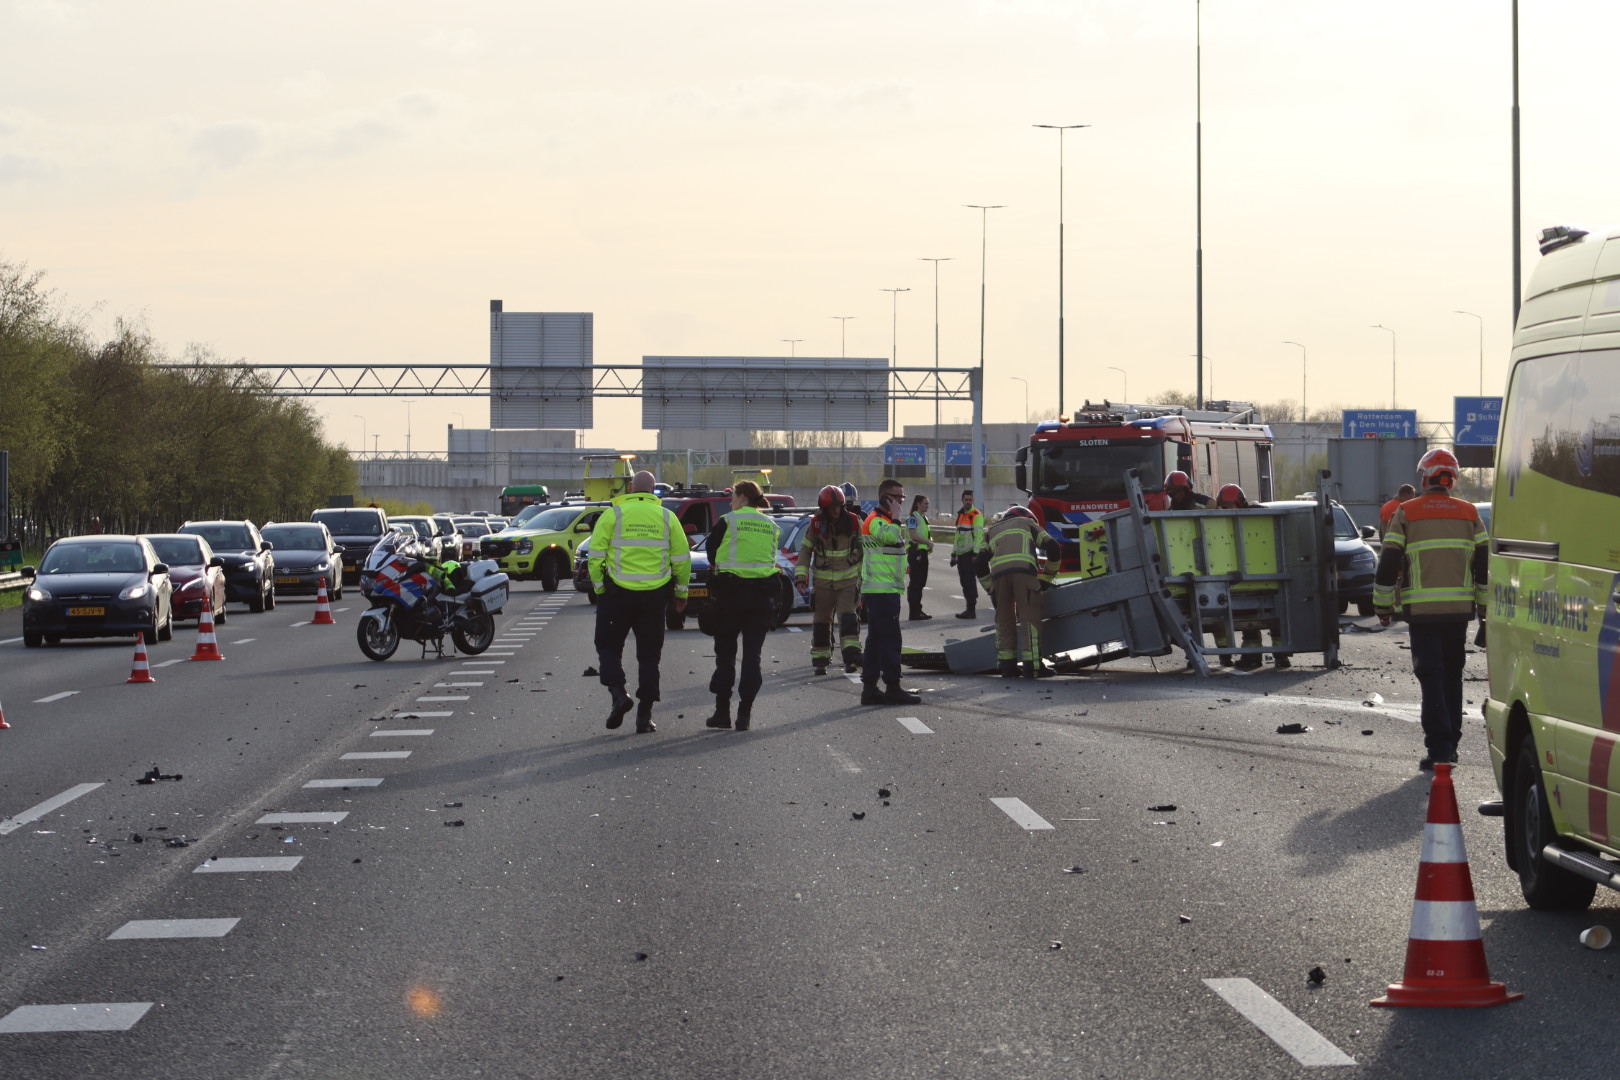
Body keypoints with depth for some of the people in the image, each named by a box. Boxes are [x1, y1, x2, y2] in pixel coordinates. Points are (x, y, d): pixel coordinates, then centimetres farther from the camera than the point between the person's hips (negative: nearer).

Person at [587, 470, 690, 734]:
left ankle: (618, 693, -11)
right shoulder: (667, 517, 3)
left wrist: (598, 587, 5)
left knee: (608, 645, 13)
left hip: (618, 593, -2)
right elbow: (682, 559, 5)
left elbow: (596, 554, -7)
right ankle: (644, 715, 7)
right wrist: (681, 593, 16)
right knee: (649, 654, 10)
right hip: (655, 594, 2)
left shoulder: (613, 514, -4)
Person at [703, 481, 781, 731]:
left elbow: (710, 549, 0)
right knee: (752, 655, 5)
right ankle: (745, 714, 1)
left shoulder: (727, 522, -5)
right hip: (763, 594, 3)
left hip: (731, 591, -3)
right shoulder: (770, 526, 8)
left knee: (725, 653, 7)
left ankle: (722, 712, 7)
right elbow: (771, 557, 10)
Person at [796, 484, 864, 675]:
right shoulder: (816, 525, -5)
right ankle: (820, 660, 16)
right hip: (823, 581, 1)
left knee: (847, 618, -16)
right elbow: (805, 550, 4)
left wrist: (862, 576, 13)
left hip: (848, 580, -1)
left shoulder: (853, 522, -3)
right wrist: (801, 576, -5)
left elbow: (862, 549, 9)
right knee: (821, 622, 6)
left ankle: (851, 656, -23)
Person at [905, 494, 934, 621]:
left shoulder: (924, 518, 18)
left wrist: (930, 541, 5)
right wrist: (928, 542, -15)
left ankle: (918, 610, 17)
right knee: (915, 583, -8)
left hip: (923, 552, 9)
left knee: (921, 582, 12)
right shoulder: (913, 518, -10)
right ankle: (914, 612, -7)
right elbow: (913, 536, -20)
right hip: (915, 552, -9)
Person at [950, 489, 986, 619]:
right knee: (964, 582, 9)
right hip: (961, 554, 8)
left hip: (971, 554, -8)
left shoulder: (976, 516, -7)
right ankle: (969, 609, 14)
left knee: (970, 581, -10)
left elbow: (978, 535, -14)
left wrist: (975, 554, -21)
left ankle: (971, 609, -9)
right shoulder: (960, 515, 19)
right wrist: (953, 554, 22)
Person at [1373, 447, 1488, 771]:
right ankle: (1450, 742, 21)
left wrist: (1382, 606, 8)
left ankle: (1439, 747, -12)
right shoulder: (1468, 513, 8)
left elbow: (1388, 564, -2)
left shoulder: (1406, 514, -1)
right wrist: (1484, 607, 17)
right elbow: (1484, 565, 9)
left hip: (1423, 610, -3)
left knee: (1431, 676, -3)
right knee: (1452, 676, 16)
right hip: (1459, 610, 3)